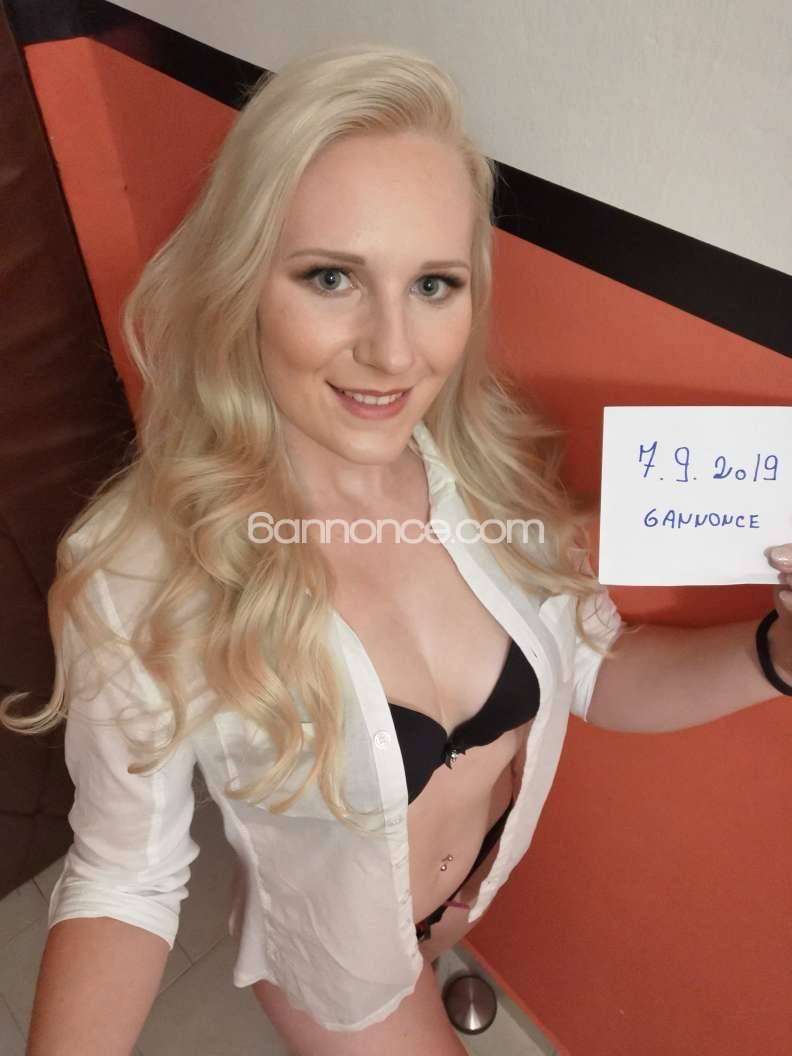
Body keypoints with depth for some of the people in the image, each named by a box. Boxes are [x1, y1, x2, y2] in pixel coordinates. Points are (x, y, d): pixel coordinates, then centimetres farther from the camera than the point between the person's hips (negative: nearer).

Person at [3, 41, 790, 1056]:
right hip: (340, 969, -3)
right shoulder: (139, 581, -34)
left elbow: (597, 674, -9)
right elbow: (125, 880, -21)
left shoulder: (493, 463, -23)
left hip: (495, 876, 4)